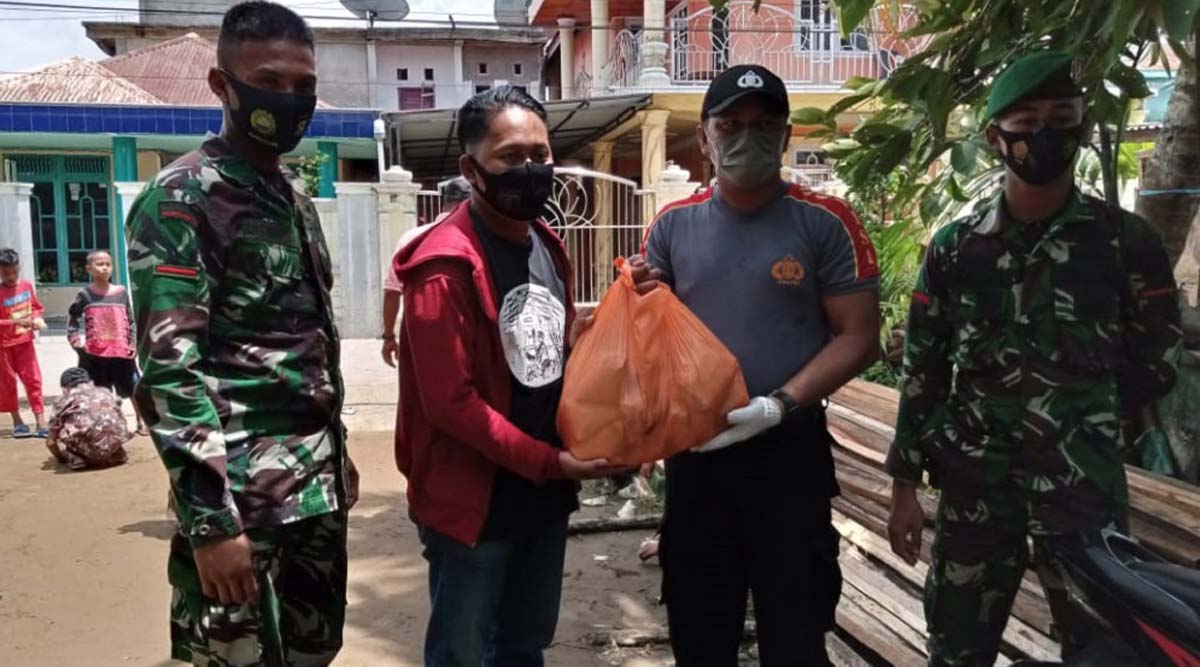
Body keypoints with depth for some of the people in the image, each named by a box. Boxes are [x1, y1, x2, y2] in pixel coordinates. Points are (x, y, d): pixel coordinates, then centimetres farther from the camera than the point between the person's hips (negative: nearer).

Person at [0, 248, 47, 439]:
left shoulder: (27, 286, -2)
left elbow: (36, 307, 11)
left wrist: (37, 319, -7)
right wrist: (16, 322, -28)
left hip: (25, 342, 3)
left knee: (33, 380, 0)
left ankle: (40, 423, 1)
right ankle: (17, 422, 22)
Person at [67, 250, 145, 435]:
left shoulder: (121, 292, 3)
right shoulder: (85, 294, -1)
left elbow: (131, 320, 6)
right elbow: (73, 319, 6)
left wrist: (133, 343, -1)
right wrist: (77, 342, -5)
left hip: (122, 351, 1)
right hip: (96, 353, -1)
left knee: (134, 389, 7)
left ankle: (141, 423, 21)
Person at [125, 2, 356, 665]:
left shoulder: (295, 200, 13)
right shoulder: (180, 199, -11)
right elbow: (169, 367, -18)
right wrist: (210, 521, -21)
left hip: (316, 483, 7)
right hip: (242, 494, -7)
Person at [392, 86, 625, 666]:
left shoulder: (548, 246, 6)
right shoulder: (444, 266, -20)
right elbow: (449, 401, -22)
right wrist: (549, 462, -20)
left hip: (545, 494, 7)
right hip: (474, 500, -7)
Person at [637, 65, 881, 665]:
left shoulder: (824, 222, -6)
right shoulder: (672, 226, 3)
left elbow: (858, 337, -8)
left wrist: (779, 405, -20)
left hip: (790, 450, -2)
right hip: (693, 449, 3)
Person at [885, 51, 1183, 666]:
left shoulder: (1127, 242, -2)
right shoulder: (955, 247, 1)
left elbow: (1153, 368, 6)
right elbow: (923, 372, 3)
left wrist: (1081, 420, 8)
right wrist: (905, 483, 1)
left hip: (1086, 487, -1)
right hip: (973, 485, 1)